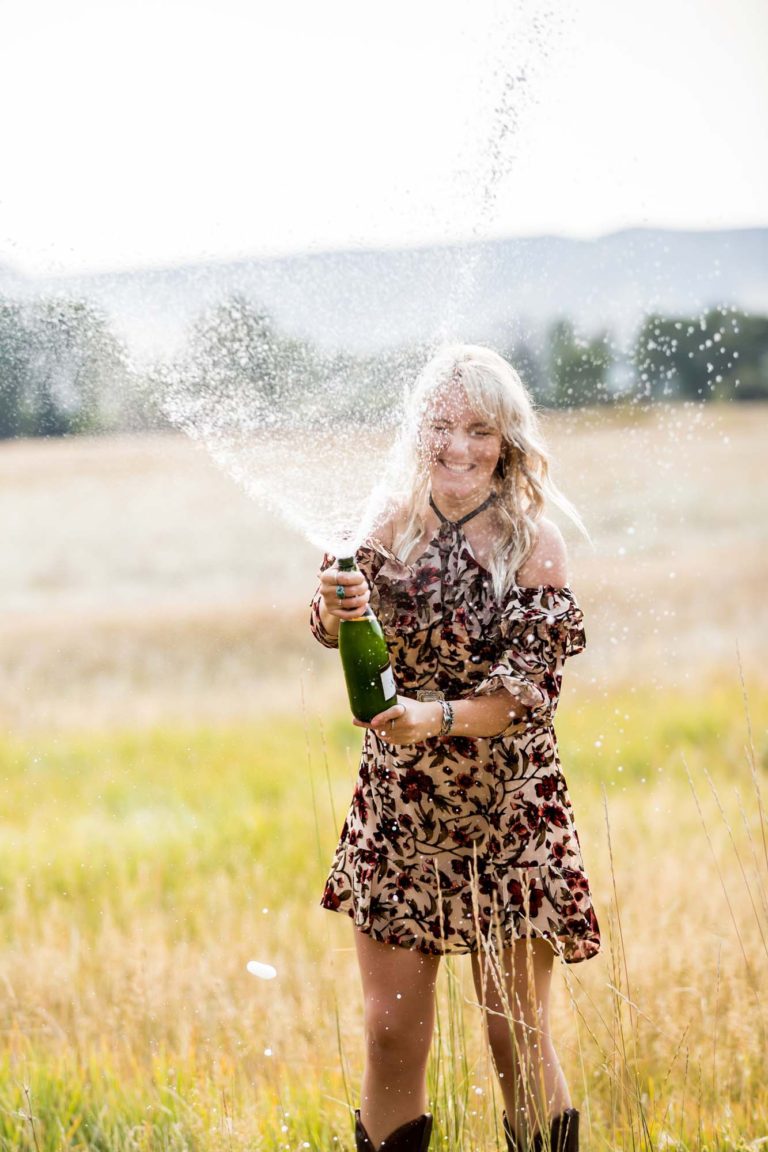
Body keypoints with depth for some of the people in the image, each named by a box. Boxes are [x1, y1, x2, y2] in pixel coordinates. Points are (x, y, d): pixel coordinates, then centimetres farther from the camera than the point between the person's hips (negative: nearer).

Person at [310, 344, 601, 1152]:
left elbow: (530, 689, -15)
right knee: (392, 1035, 2)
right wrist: (335, 605, -35)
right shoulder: (395, 527, 1)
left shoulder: (534, 545, -9)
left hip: (508, 814, -3)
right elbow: (337, 631, -11)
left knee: (517, 1039, 3)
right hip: (397, 810, 3)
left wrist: (435, 716, -32)